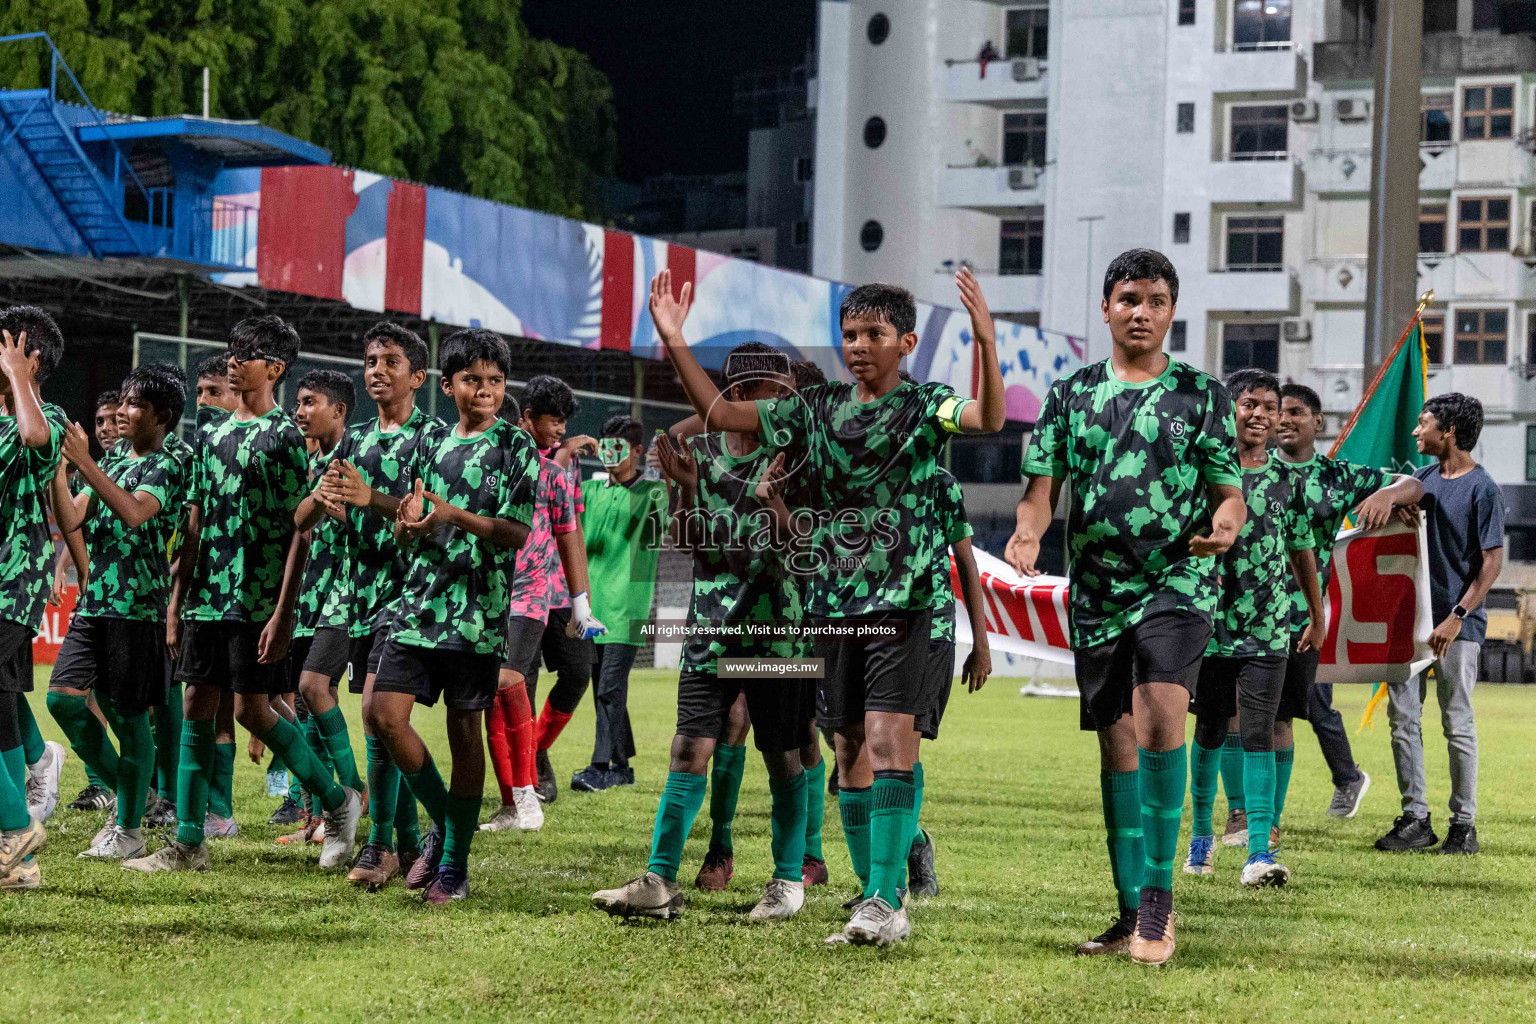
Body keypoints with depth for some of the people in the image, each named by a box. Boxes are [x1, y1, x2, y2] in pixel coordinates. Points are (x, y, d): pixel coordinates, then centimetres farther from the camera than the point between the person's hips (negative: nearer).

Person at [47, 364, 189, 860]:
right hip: (95, 599, 7)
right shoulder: (111, 458, 17)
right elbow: (71, 519, 10)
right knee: (63, 697, -2)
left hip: (138, 607, -7)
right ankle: (119, 785, 19)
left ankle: (130, 828, 7)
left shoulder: (167, 466, -6)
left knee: (129, 715, -2)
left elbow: (133, 513, -25)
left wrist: (83, 462, -26)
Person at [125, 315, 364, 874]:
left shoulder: (284, 437, -8)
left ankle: (337, 801, 11)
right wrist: (177, 597, 13)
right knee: (197, 707, 4)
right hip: (208, 595, 7)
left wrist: (283, 613, -17)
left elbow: (300, 533, -11)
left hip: (258, 597, -7)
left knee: (253, 709, -7)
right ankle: (188, 843, 6)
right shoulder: (211, 433, 14)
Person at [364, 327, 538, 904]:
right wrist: (408, 524, -5)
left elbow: (517, 532, -8)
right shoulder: (432, 449, 15)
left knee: (464, 732, -1)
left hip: (477, 612, -4)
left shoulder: (515, 447, 1)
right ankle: (443, 822, 13)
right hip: (420, 603, 4)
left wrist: (454, 515, -22)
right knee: (385, 714, -7)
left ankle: (455, 867, 7)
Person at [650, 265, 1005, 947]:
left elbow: (988, 419, -22)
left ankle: (886, 902, -18)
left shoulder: (925, 406, -1)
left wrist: (985, 343, -38)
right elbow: (721, 415, 10)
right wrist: (675, 344, -1)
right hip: (834, 602, 5)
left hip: (902, 602, -5)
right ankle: (873, 900, 16)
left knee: (888, 740, -16)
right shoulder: (818, 409, 11)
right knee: (851, 751, 7)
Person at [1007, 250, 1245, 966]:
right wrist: (1028, 531, -16)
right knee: (1118, 747, 6)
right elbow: (1042, 482, 6)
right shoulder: (1071, 394, 10)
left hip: (1177, 583, -3)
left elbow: (1229, 491, 4)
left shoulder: (1202, 394, 5)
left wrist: (1222, 525, -20)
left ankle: (1159, 889, -14)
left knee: (1159, 717, -24)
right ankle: (1134, 912, 15)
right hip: (1097, 596, 3)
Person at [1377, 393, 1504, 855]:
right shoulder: (1423, 479, 11)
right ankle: (1415, 819, 10)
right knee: (1403, 717, 4)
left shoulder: (1482, 488, -9)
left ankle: (1464, 823, 7)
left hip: (1458, 624, -7)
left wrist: (1457, 617, -19)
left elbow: (1492, 562, -12)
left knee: (1457, 723, -1)